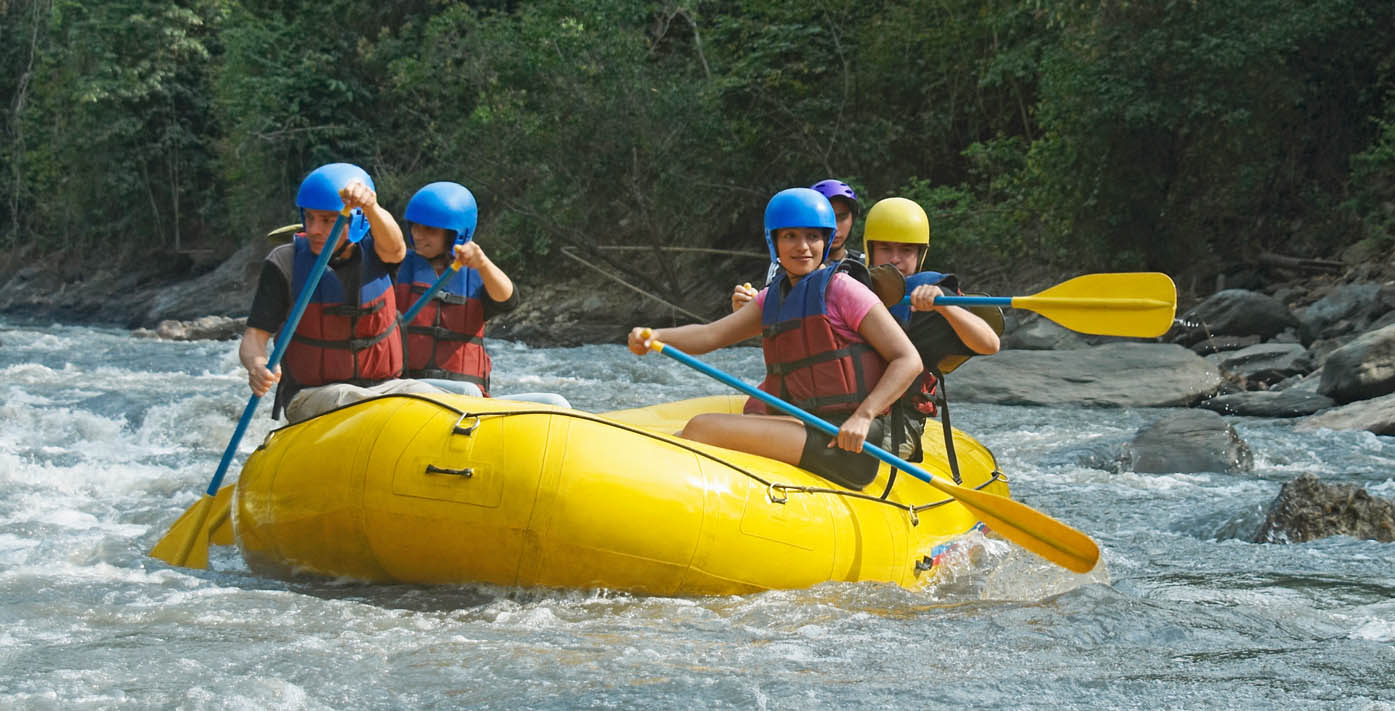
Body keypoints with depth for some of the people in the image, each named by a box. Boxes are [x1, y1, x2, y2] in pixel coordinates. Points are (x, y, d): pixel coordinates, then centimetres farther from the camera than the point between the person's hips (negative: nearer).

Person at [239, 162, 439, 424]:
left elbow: (394, 249, -24)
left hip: (383, 386, 2)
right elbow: (254, 337, -6)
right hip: (309, 398, -2)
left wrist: (371, 207, -47)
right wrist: (257, 366, -31)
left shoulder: (372, 249, 2)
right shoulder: (284, 263, -3)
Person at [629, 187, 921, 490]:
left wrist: (863, 416, -21)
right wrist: (654, 336, -11)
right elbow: (711, 334, 8)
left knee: (702, 429, -17)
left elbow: (908, 360, -8)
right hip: (803, 426, 8)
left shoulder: (842, 290, -4)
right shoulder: (772, 297, 18)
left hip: (842, 442, -8)